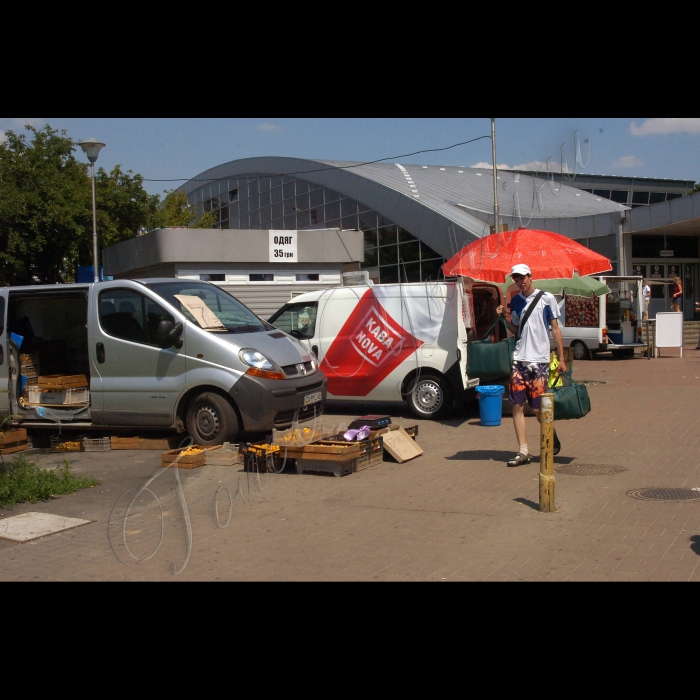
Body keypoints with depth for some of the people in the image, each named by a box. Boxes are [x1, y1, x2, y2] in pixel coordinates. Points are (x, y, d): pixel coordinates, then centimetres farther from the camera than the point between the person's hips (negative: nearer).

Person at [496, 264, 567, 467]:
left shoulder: (546, 298, -1)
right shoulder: (515, 301, 13)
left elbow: (555, 329, 1)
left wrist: (561, 358, -3)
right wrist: (504, 318, 1)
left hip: (539, 360, -4)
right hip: (519, 359, 4)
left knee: (539, 409, -1)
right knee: (517, 406, -1)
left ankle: (552, 439, 28)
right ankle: (523, 452, 5)